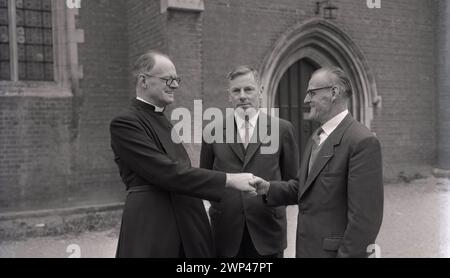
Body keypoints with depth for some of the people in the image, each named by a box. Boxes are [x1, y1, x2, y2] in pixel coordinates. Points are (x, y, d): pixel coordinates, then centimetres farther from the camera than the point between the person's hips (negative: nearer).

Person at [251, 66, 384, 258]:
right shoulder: (317, 137, 9)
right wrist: (269, 188, -2)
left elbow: (364, 217, -21)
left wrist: (349, 254, -18)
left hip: (334, 250, -8)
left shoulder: (362, 141, -19)